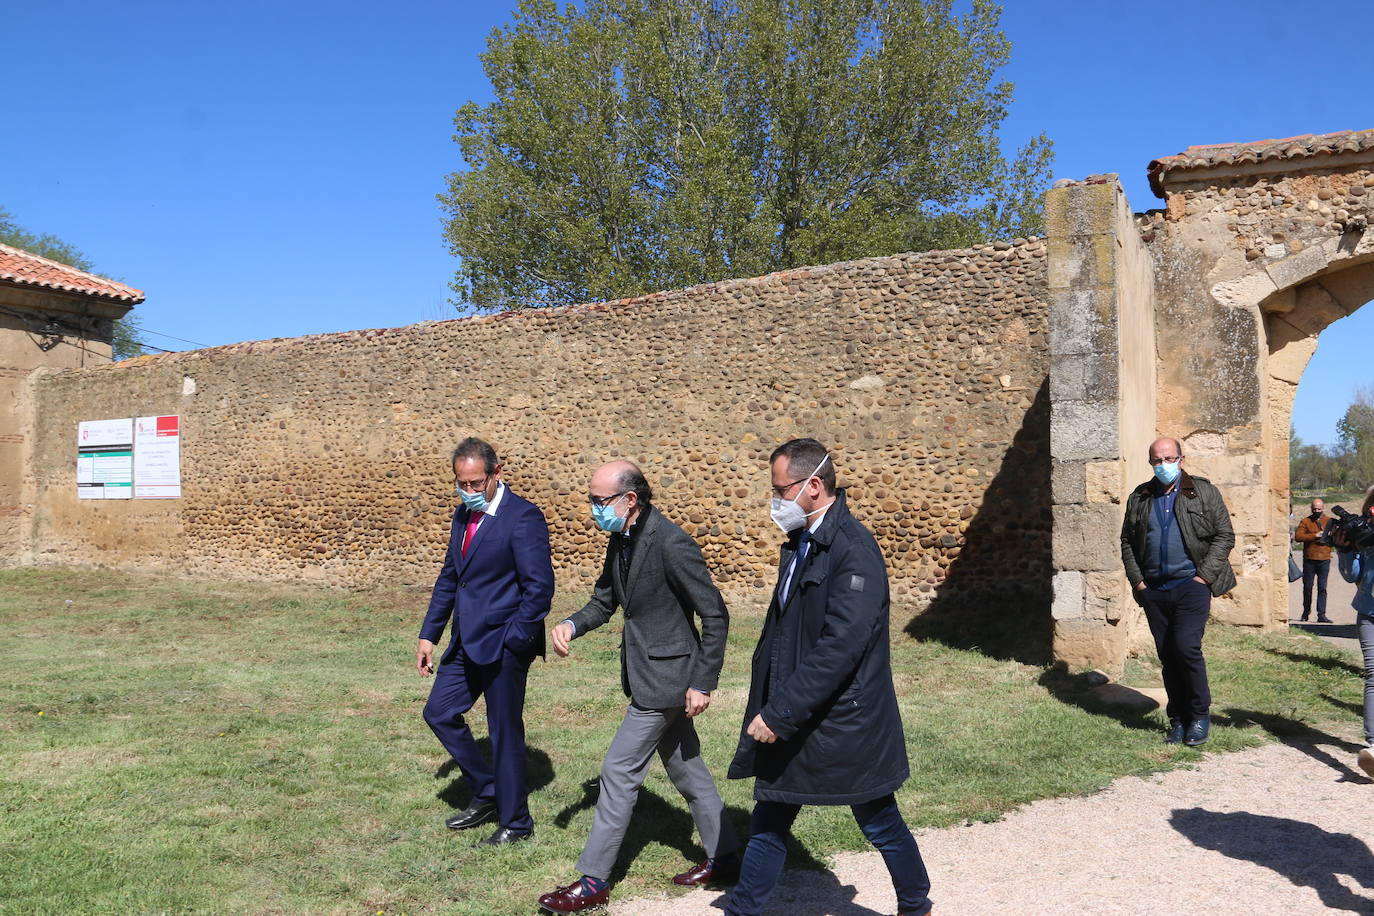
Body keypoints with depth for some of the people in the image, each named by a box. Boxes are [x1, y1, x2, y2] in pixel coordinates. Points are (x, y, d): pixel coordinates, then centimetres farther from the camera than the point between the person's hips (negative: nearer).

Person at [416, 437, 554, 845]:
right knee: (439, 712, 14)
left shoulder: (523, 517, -16)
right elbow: (449, 577, 18)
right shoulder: (464, 514, 10)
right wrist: (428, 634, 15)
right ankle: (488, 793, 30)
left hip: (503, 644, -9)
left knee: (505, 731, 3)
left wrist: (512, 641, -18)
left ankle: (515, 823, 22)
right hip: (467, 642, 9)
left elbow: (540, 587, -19)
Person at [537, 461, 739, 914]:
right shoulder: (620, 541, 4)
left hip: (665, 679, -9)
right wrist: (572, 625, -7)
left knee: (619, 773, -2)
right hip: (647, 673, 9)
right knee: (686, 769, 19)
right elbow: (604, 601, 14)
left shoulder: (672, 545, -23)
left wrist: (702, 683, -17)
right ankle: (724, 858, 34)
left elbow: (715, 616, -19)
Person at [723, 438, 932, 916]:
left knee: (880, 825, 14)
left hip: (846, 727, -7)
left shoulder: (854, 550, -21)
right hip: (790, 721, 8)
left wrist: (779, 714, -24)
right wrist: (767, 709, 11)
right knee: (768, 824, 14)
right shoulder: (800, 543, 6)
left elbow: (839, 648, -27)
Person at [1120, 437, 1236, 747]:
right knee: (1167, 655, 6)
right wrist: (1137, 579, 5)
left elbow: (1225, 535, 1)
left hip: (1191, 585, -4)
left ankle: (1199, 715, 5)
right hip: (1154, 590, 4)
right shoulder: (1139, 498, 12)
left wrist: (1204, 575, -7)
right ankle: (1178, 719, 17)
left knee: (1186, 647, -14)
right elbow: (1127, 541, 15)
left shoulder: (1203, 492, 3)